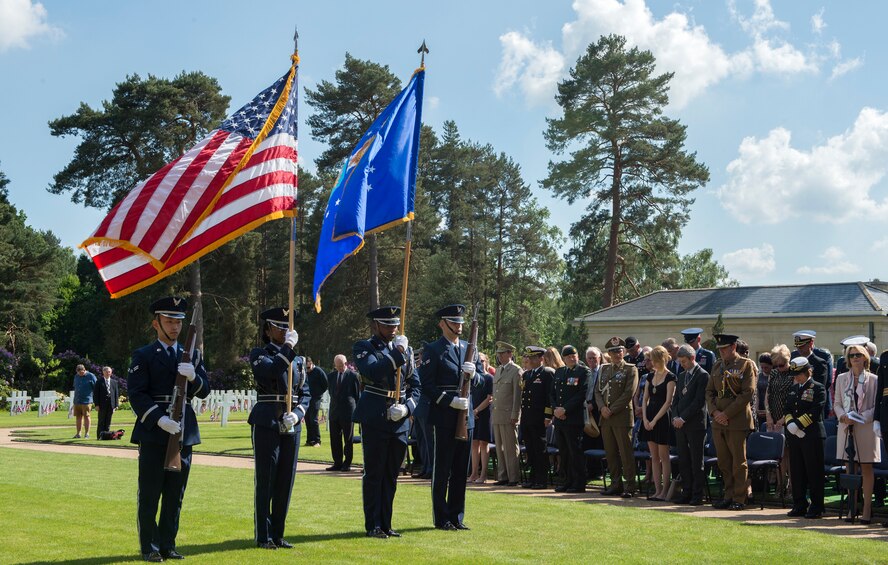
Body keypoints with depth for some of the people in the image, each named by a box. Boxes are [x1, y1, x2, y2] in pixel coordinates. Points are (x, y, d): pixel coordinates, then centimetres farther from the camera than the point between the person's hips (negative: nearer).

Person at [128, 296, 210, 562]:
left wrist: (193, 377, -16)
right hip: (153, 432, -4)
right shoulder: (143, 356, 0)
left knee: (175, 495, 9)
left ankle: (167, 545, 18)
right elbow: (136, 394, -8)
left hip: (183, 431, 4)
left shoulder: (191, 355, 13)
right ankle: (149, 548, 10)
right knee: (149, 495, 2)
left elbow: (204, 391, 6)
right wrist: (160, 419, -21)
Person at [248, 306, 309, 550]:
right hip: (266, 424, -5)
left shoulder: (297, 360, 15)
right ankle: (263, 536, 4)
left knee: (286, 481, 7)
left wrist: (297, 414, -6)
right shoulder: (259, 354, 0)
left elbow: (305, 394, 12)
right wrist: (288, 348, -16)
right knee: (265, 481, -3)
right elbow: (269, 372, -22)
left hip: (291, 426, 5)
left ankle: (277, 534, 16)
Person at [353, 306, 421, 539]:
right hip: (374, 419, -5)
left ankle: (385, 524, 18)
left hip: (400, 421, 5)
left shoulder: (406, 349, 13)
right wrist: (397, 353, -18)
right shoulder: (364, 347, -1)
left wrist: (407, 407, -5)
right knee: (374, 474, -1)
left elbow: (415, 384, 12)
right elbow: (373, 372, -21)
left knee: (391, 475, 10)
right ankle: (373, 526, 6)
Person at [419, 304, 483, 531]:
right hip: (444, 419, -6)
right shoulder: (433, 350, -4)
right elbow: (427, 386, -11)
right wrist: (450, 401, -19)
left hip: (466, 417, 6)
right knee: (442, 470, 1)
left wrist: (473, 374, -8)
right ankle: (442, 518, 8)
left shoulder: (469, 349, 14)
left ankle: (456, 516, 18)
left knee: (461, 470, 10)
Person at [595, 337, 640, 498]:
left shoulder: (630, 369, -2)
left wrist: (612, 410, -12)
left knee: (626, 453, -5)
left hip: (622, 416, -6)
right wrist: (602, 407, -5)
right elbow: (598, 391, 13)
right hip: (606, 418, 6)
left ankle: (630, 486, -1)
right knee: (610, 453, 8)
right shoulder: (604, 369, 16)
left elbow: (629, 393, -11)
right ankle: (616, 484, 15)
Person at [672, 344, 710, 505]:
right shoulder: (682, 376, 17)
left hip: (696, 424, -7)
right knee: (683, 461, 7)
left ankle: (697, 495, 1)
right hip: (680, 425, 7)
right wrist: (675, 417, 3)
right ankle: (687, 493, 13)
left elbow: (699, 401, -14)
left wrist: (683, 418, -14)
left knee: (696, 461, -3)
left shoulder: (703, 376, -7)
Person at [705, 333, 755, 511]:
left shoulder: (746, 365, -4)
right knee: (723, 461, 9)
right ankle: (729, 495, 18)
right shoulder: (717, 365, 14)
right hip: (718, 421, 6)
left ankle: (739, 499, 6)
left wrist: (727, 413, -14)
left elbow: (747, 393, -11)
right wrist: (714, 411, -4)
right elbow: (709, 391, 14)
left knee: (739, 461, 0)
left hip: (737, 421, -6)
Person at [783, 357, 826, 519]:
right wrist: (790, 423, -6)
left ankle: (816, 507, 3)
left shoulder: (818, 388, -4)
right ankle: (799, 505, 17)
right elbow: (788, 410, 13)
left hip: (812, 436, -6)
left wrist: (798, 424, -17)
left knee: (814, 472, -3)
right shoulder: (793, 389, 16)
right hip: (794, 435, 7)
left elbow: (815, 412, -14)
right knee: (797, 472, 9)